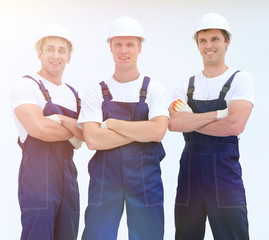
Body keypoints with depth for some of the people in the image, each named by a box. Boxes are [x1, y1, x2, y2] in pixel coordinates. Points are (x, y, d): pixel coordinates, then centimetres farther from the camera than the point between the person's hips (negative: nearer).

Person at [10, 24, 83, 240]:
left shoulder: (73, 94, 18)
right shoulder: (25, 86, -1)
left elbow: (80, 141, 8)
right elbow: (39, 128, -17)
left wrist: (61, 120, -10)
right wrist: (74, 129, -1)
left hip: (68, 173, 7)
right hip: (38, 171, -6)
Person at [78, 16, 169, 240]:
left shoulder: (155, 90, 4)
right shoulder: (96, 93, 5)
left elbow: (158, 131, -12)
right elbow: (92, 139, -9)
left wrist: (111, 123, -9)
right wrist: (141, 131, -10)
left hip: (145, 178, 0)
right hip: (104, 177, 0)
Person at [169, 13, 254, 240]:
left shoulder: (240, 79, 0)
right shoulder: (185, 86, 9)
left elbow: (235, 125, -16)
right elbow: (173, 123, -9)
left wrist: (190, 121, -8)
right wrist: (218, 114, -14)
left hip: (224, 170, -4)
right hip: (189, 170, 4)